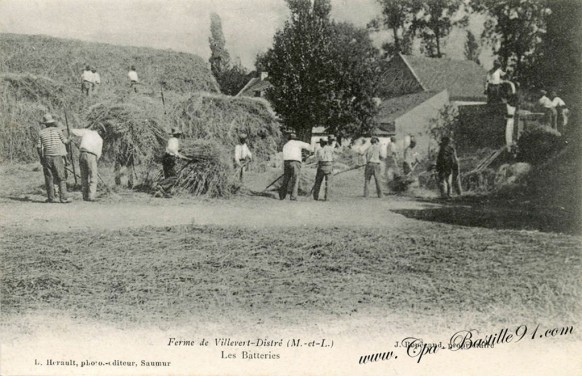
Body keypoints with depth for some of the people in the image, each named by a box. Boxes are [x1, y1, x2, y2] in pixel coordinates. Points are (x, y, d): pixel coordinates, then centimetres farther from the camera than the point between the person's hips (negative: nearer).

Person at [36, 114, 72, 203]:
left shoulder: (41, 132, 4)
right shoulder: (57, 130, -1)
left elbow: (39, 147, 3)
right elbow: (65, 141, 5)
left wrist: (41, 158, 14)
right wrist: (68, 140, 27)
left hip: (46, 157, 2)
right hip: (57, 156, -2)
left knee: (49, 178, 9)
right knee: (61, 178, -2)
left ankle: (51, 198, 9)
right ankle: (64, 197, -9)